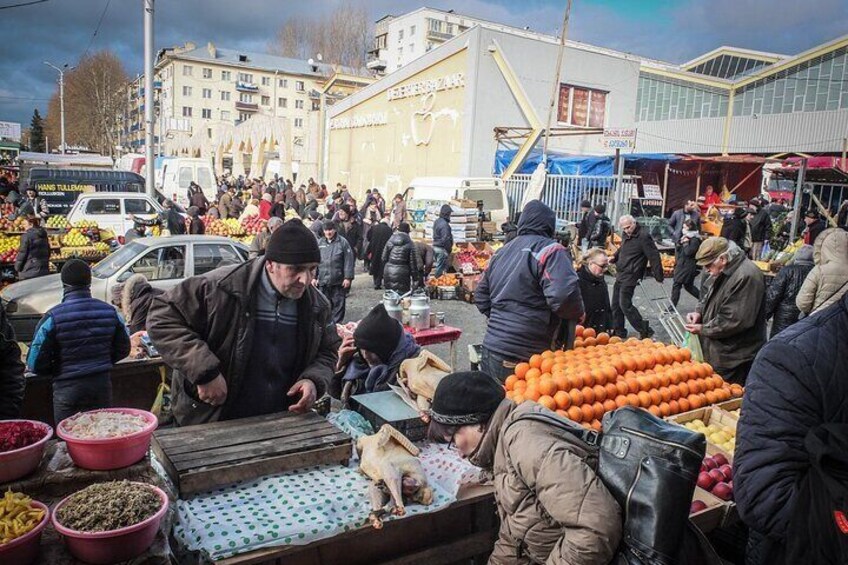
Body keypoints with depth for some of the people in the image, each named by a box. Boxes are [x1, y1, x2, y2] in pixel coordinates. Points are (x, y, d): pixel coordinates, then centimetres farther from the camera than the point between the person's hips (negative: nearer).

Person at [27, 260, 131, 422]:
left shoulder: (53, 317, -14)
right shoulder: (109, 311, -4)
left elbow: (35, 363, -11)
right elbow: (123, 349, 7)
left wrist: (56, 370, 8)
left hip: (67, 389, -3)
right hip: (102, 384, 3)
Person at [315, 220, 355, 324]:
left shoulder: (342, 242, -5)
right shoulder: (320, 243, 7)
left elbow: (349, 261, -8)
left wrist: (348, 277, -13)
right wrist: (314, 277, 6)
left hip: (338, 282, -3)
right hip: (323, 281, 3)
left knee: (338, 304, 4)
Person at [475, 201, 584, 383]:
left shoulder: (502, 252, 16)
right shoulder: (549, 250, -9)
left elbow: (481, 297, 23)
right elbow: (563, 295, -23)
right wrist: (577, 314, -4)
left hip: (491, 349, 8)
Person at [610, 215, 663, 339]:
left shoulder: (644, 236, -17)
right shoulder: (625, 235, 10)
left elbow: (654, 257, -17)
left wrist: (659, 277, -15)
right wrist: (614, 257, 11)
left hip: (630, 276, -9)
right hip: (620, 275, 9)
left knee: (625, 304, -12)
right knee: (616, 304, 12)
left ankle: (644, 329, -1)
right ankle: (618, 331, 24)